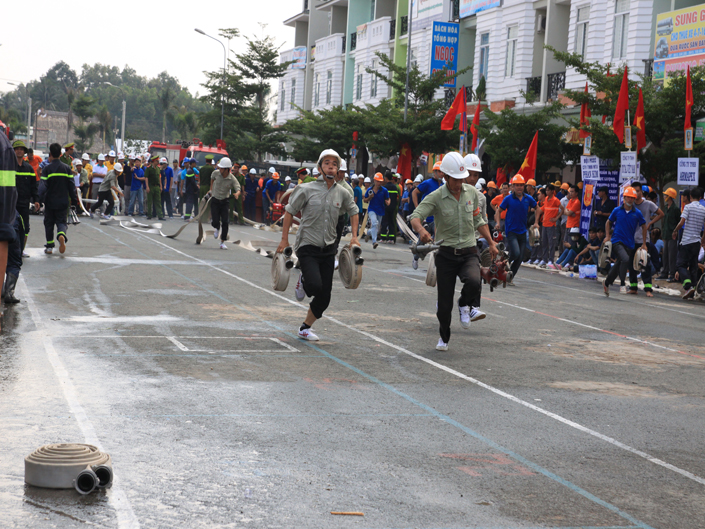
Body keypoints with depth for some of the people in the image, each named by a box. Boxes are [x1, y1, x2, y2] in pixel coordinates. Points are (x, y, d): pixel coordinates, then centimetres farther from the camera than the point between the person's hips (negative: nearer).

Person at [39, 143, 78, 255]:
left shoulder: (47, 169, -7)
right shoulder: (67, 168, 1)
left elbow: (43, 186, -14)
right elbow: (71, 186, 2)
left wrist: (40, 199, -14)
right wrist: (74, 200, 8)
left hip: (50, 201, -2)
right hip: (63, 202, 2)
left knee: (49, 223, 11)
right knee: (61, 221, 7)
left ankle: (49, 246, 11)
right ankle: (61, 235, -25)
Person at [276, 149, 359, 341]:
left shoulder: (342, 193, 3)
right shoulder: (306, 189, -7)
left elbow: (353, 212, 21)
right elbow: (289, 212, 0)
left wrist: (354, 237, 12)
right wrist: (284, 240, -3)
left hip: (328, 248, 4)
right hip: (307, 246, -4)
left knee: (324, 297, 2)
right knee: (315, 285, -24)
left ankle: (305, 328, 21)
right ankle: (303, 280, 12)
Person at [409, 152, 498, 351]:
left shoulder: (472, 193, 4)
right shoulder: (436, 197, -8)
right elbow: (415, 216, -20)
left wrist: (491, 243, 16)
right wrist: (421, 230, -41)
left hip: (469, 252, 2)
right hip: (446, 254, -2)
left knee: (474, 282, -30)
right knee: (444, 304, 1)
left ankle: (464, 305, 5)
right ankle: (444, 337, 28)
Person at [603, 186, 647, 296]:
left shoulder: (637, 213, 2)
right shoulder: (617, 211, 1)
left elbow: (644, 226, 13)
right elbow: (608, 222, 15)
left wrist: (644, 244, 11)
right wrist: (607, 236, 4)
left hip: (629, 244, 3)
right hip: (617, 241, -3)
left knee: (618, 265, 10)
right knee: (625, 259, -27)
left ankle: (607, 283, 32)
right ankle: (622, 284, -15)